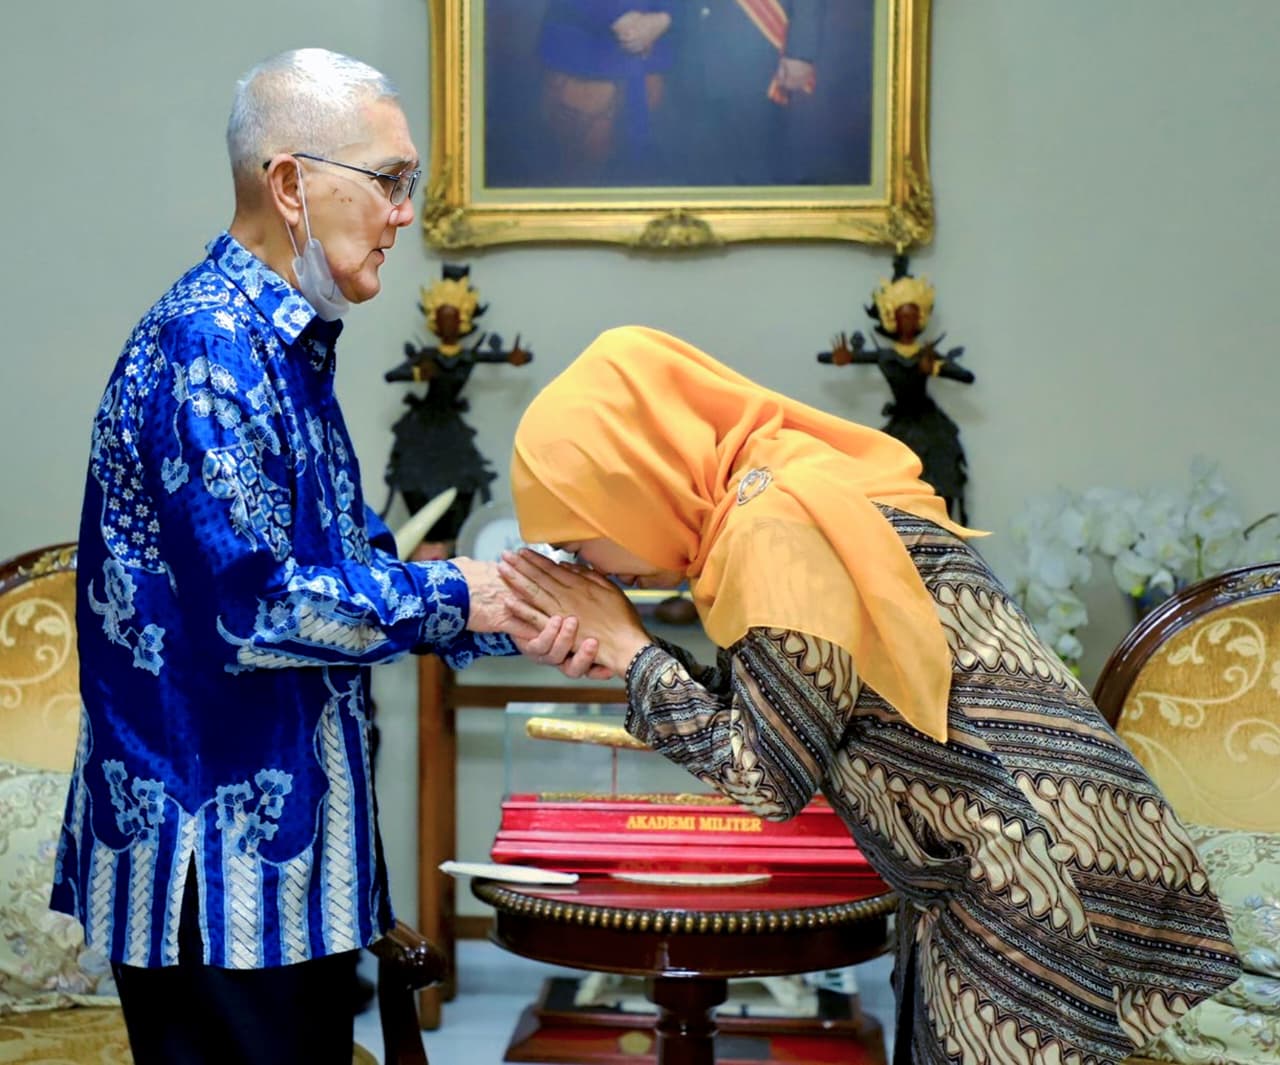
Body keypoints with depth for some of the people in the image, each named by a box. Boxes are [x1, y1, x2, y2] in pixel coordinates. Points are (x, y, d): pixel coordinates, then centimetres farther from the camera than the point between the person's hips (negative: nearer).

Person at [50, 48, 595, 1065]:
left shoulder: (282, 342, 13)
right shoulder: (210, 349, -18)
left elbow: (348, 561, 14)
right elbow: (250, 608, -24)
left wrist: (514, 617, 1)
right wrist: (451, 596, -14)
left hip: (287, 826, 10)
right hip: (219, 854, -10)